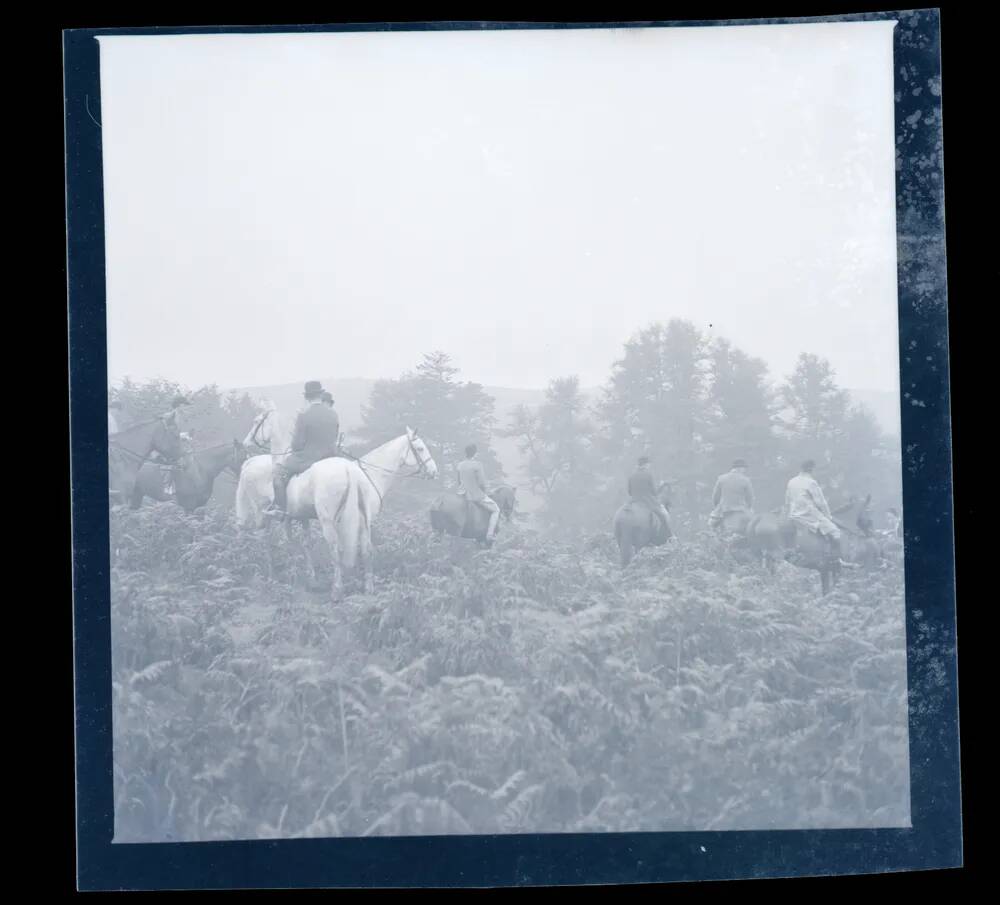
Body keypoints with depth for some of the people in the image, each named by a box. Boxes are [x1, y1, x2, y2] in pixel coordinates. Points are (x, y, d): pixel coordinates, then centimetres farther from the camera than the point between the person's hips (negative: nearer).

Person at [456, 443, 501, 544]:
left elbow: (459, 481, 10)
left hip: (462, 495, 6)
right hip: (477, 496, -6)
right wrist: (484, 493, 2)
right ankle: (489, 536, 1)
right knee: (496, 510, 10)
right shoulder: (477, 464, -17)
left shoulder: (460, 465, 0)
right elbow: (482, 483, -16)